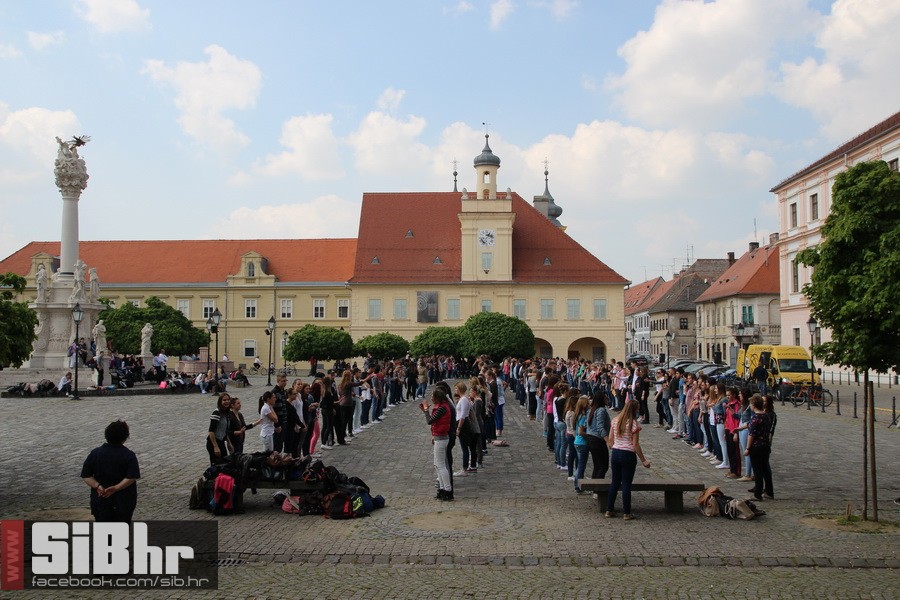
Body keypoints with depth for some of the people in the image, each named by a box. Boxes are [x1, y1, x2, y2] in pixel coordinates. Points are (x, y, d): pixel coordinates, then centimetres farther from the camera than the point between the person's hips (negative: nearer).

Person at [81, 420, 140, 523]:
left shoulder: (95, 453, -2)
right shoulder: (129, 455, -11)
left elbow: (86, 475, -6)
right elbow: (131, 477, -21)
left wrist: (97, 486, -15)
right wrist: (116, 488, -20)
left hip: (101, 500, 2)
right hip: (124, 501, -2)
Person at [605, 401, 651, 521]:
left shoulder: (615, 421, 5)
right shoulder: (634, 424, -11)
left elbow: (610, 441, 7)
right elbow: (635, 445, -12)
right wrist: (643, 460, -5)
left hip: (615, 453, 5)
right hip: (628, 455, -5)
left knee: (615, 483, 14)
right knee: (626, 484, 3)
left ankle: (609, 510, 17)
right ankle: (626, 513, 9)